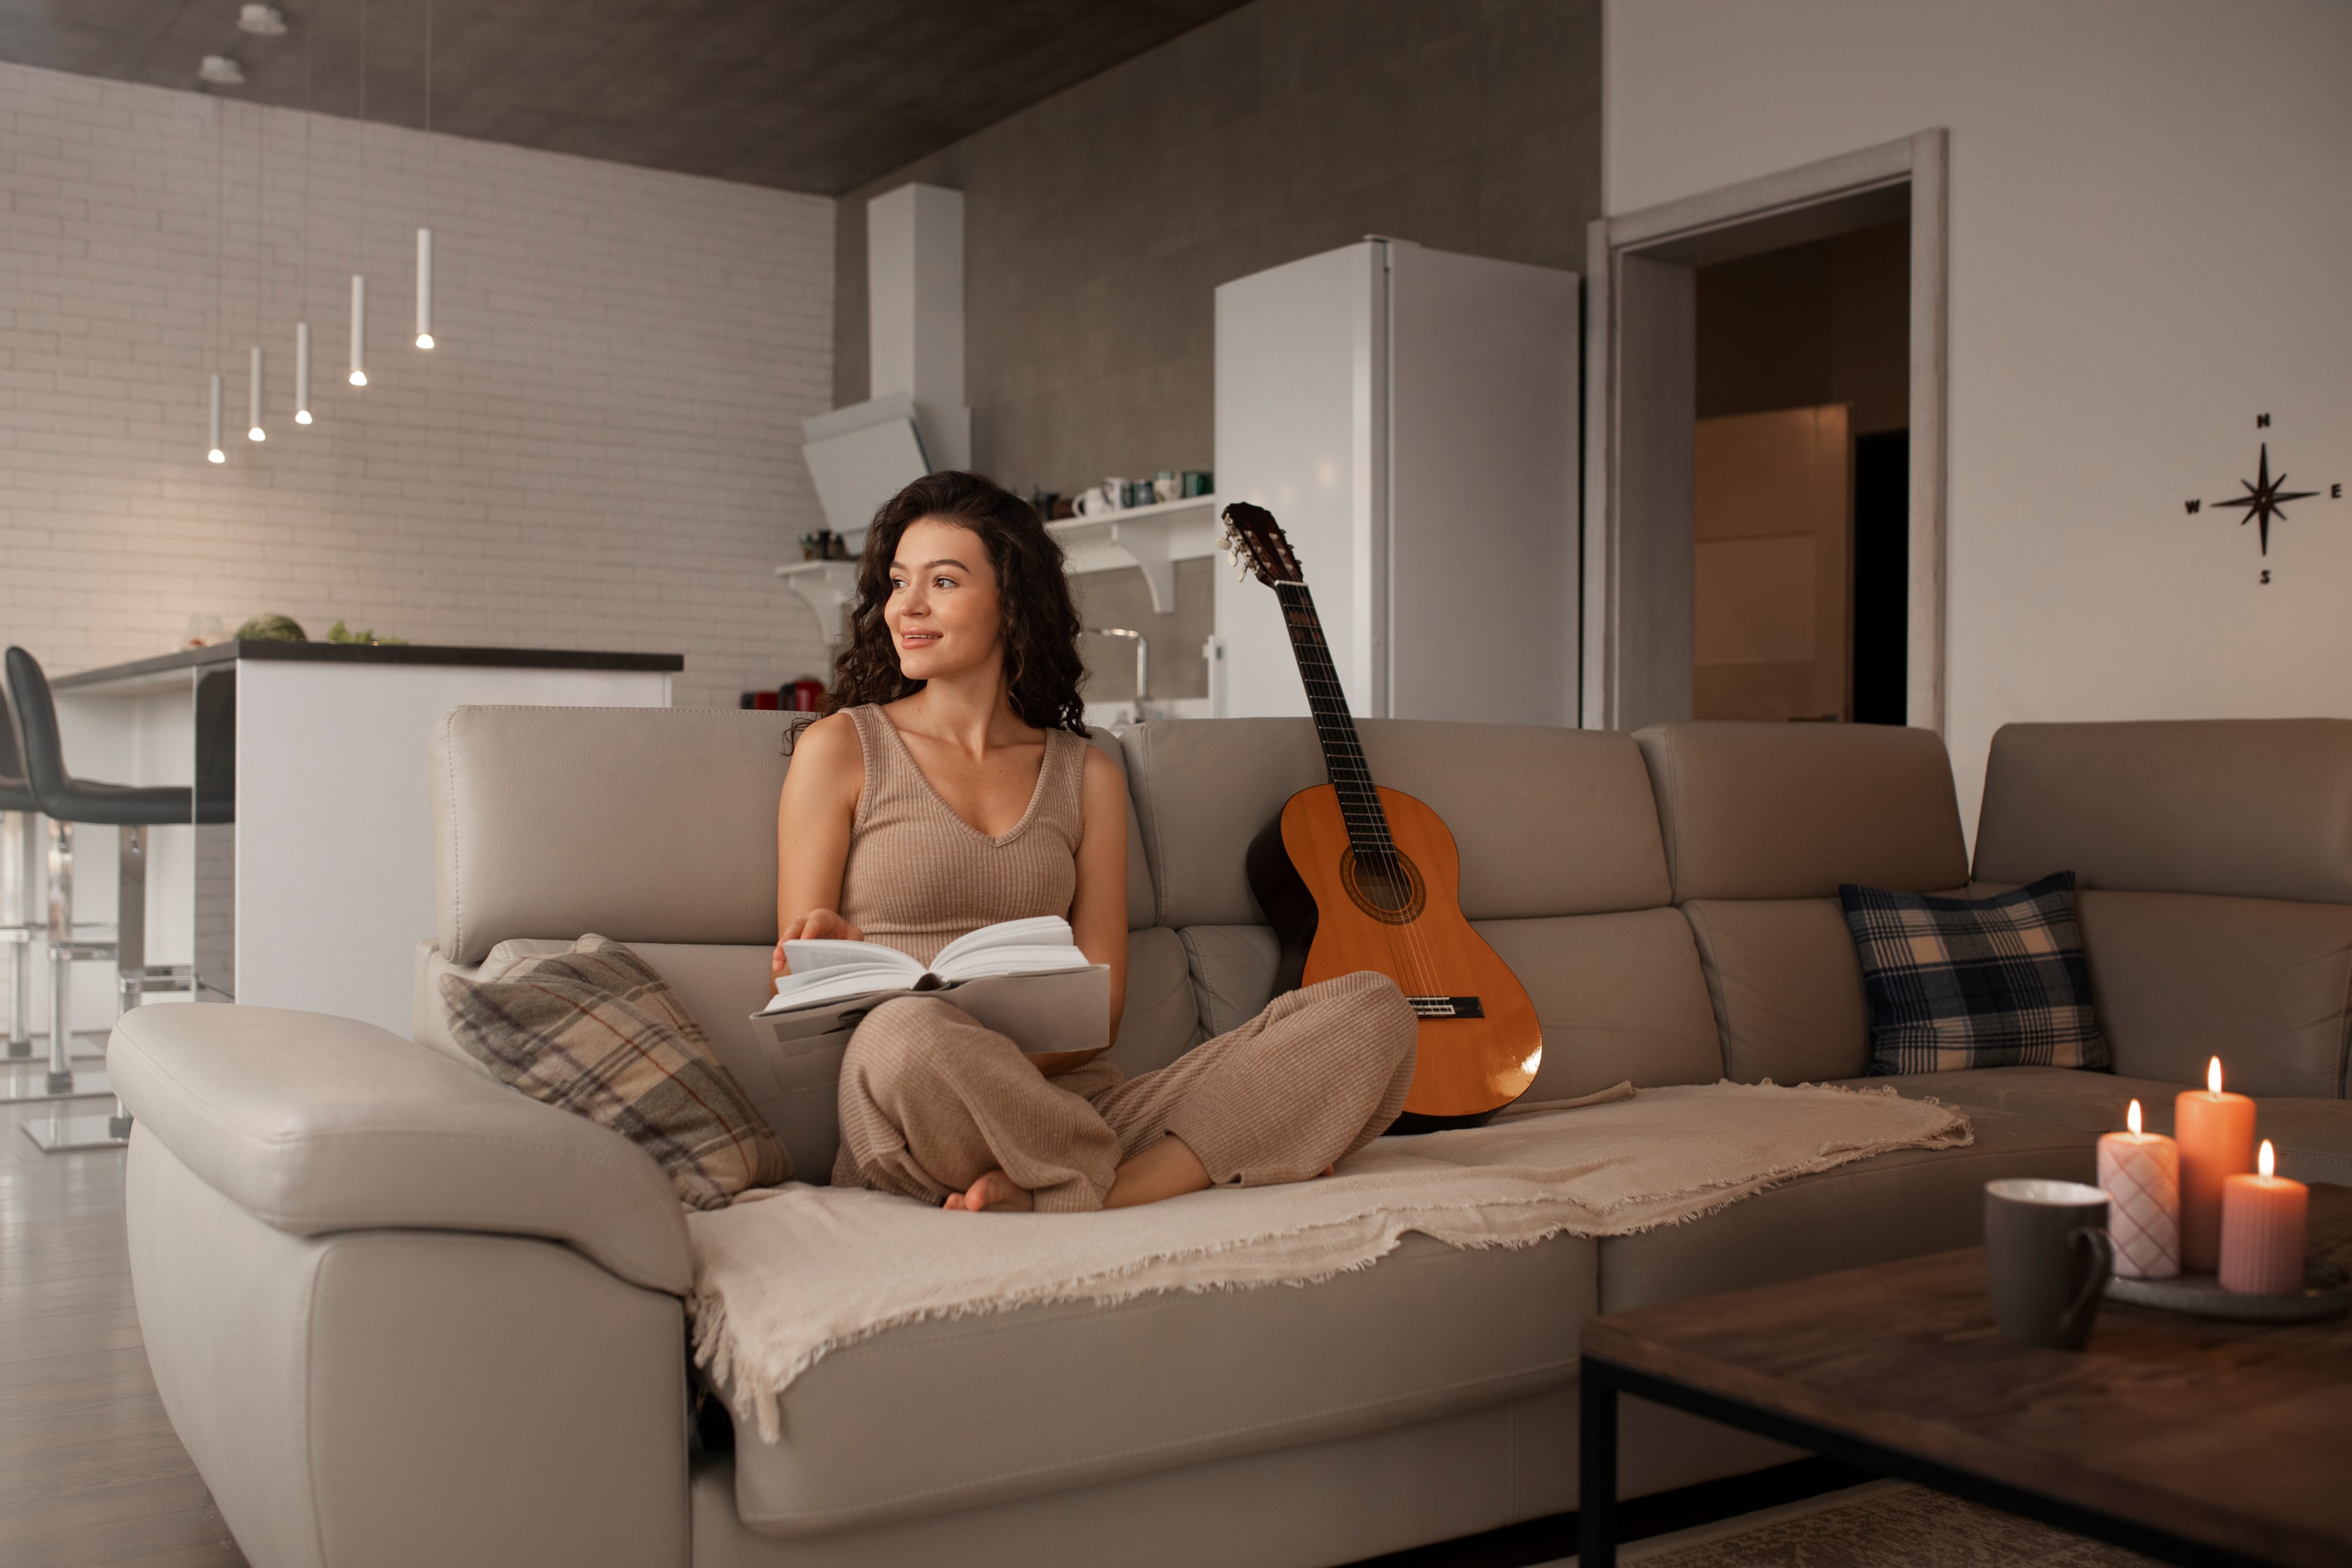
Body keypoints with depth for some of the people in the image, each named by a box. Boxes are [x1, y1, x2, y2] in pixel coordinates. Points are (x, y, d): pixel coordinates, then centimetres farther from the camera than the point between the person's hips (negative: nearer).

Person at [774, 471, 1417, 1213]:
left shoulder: (1086, 776, 16)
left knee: (1372, 1008, -15)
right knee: (906, 1033, -42)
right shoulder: (838, 748, 9)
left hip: (1071, 1095, 4)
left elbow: (1098, 1011, 8)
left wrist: (995, 1059, -14)